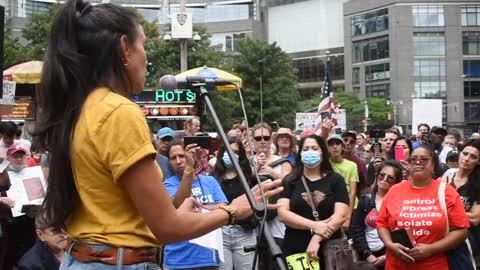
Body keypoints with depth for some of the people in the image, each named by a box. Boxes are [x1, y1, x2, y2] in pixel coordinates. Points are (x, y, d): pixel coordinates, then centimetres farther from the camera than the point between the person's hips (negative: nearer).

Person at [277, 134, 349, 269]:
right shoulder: (290, 181, 4)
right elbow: (282, 213, -7)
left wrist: (317, 238, -19)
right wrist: (313, 226, -18)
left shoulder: (336, 180, 3)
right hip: (295, 249, 0)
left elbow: (341, 215, -7)